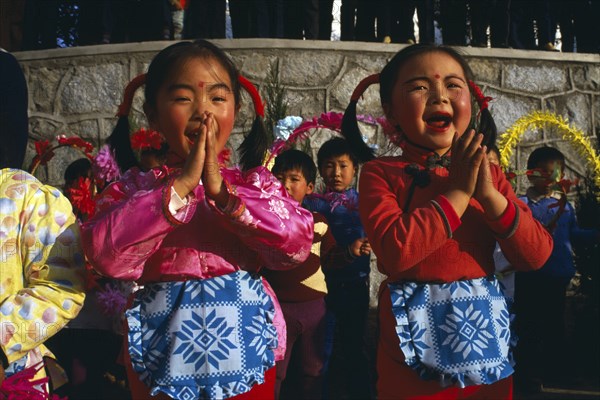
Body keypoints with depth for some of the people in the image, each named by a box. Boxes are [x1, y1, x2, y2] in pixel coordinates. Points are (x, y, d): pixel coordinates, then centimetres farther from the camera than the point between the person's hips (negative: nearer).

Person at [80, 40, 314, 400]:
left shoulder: (256, 182, 1)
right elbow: (105, 254, -17)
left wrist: (223, 192, -19)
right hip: (163, 353, 0)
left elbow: (297, 243, -13)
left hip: (244, 347, 1)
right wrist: (182, 185, -19)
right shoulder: (135, 187, -1)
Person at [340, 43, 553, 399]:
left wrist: (488, 194, -14)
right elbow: (395, 251, -23)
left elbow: (537, 256, -2)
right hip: (416, 336, -4)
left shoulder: (488, 174, 6)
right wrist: (458, 192, -16)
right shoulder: (381, 174, -7)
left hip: (485, 333, 4)